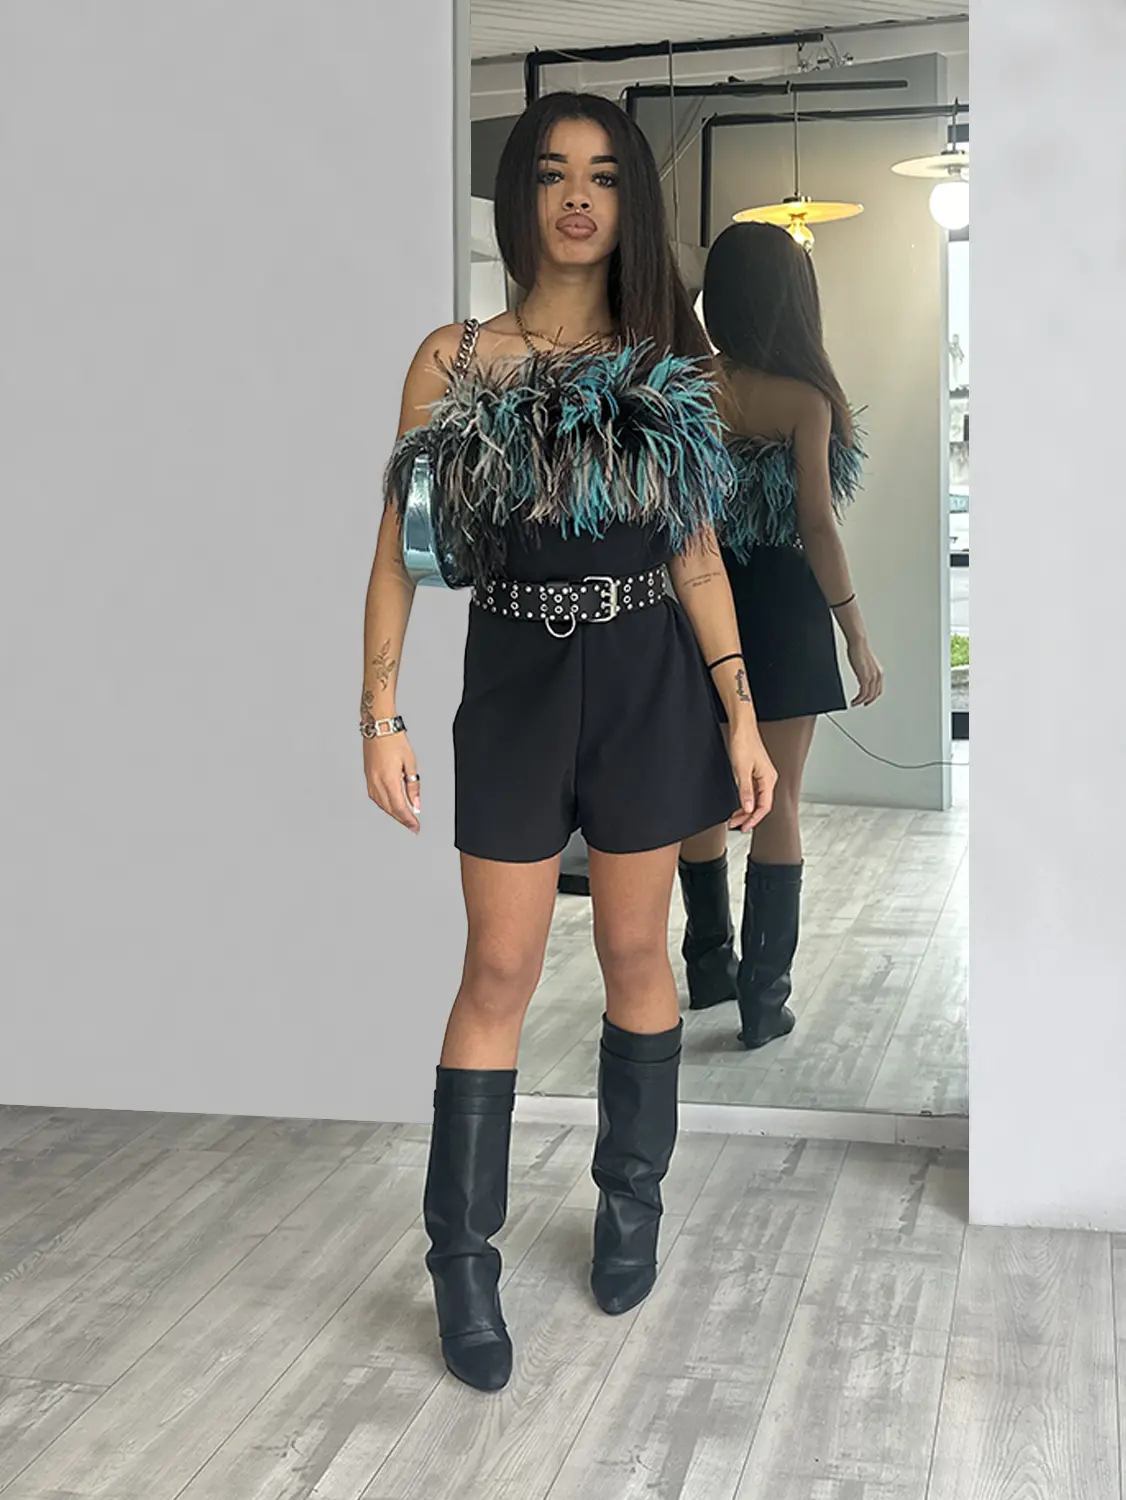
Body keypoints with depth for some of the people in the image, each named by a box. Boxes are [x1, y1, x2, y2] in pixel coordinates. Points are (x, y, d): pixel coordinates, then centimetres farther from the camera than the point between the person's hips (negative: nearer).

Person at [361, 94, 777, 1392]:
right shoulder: (453, 363, -3)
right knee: (500, 972, 1)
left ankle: (630, 1207, 29)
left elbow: (697, 553, 5)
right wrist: (380, 716, -9)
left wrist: (743, 717, 2)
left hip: (649, 679, 2)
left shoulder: (669, 366, 3)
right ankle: (461, 1258, 11)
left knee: (637, 953, 11)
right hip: (514, 683, -1)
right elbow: (398, 549, -2)